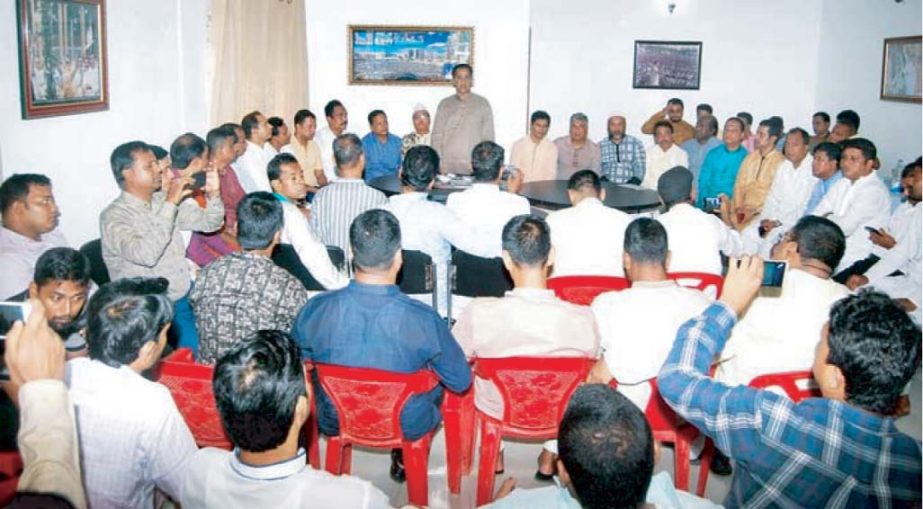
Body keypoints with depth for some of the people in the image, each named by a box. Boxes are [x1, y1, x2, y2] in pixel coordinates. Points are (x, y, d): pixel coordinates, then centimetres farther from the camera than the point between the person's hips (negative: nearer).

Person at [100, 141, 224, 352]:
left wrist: (213, 195, -8)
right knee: (200, 346, -25)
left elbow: (209, 223, 12)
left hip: (186, 295, 7)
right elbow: (146, 255, -29)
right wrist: (170, 205, -27)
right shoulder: (113, 217, -13)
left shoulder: (163, 201, 8)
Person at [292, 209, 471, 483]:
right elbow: (461, 382, -13)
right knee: (439, 376, 27)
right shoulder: (424, 319, -29)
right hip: (407, 427, -1)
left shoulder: (315, 310, -23)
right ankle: (404, 459, 41)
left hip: (335, 422, 2)